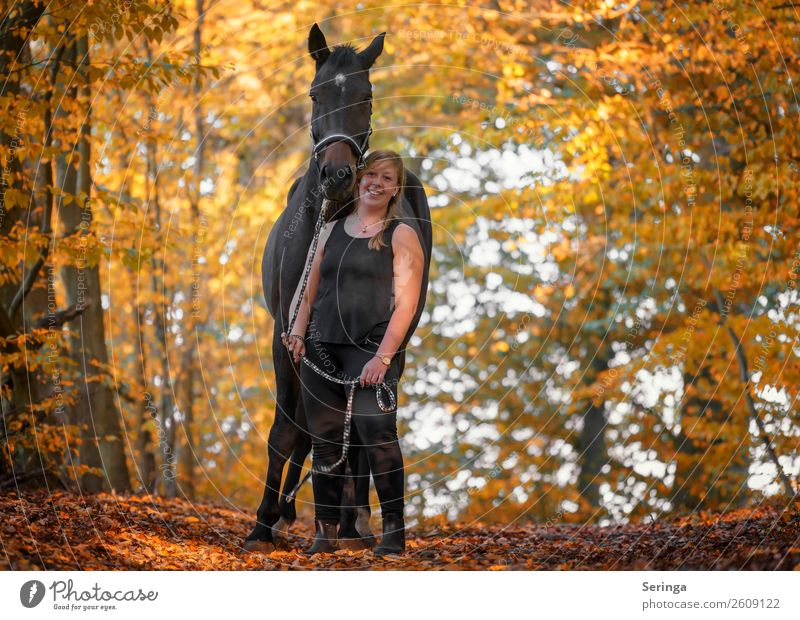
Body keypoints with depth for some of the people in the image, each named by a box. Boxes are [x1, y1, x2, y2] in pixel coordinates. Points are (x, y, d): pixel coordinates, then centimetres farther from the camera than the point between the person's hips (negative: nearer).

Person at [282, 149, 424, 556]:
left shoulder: (401, 236, 3)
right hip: (321, 349, 5)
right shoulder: (332, 229, 17)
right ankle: (326, 533, 13)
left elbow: (405, 303, -4)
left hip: (370, 350, -5)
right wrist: (298, 332, 3)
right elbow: (310, 291, 20)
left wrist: (383, 357, -14)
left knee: (376, 431, -20)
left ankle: (394, 530, -15)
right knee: (325, 441, 5)